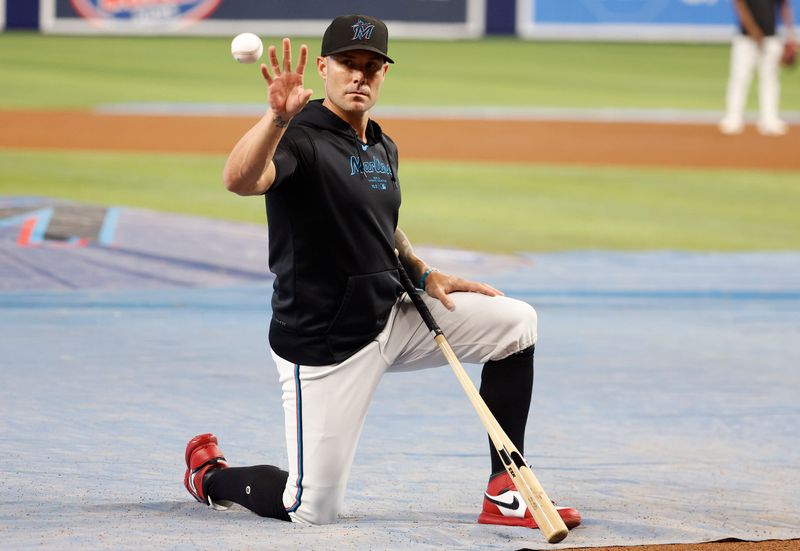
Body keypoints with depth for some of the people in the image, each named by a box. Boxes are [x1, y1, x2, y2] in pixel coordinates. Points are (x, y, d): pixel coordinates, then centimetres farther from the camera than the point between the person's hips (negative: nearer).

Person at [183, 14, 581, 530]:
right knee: (312, 511, -4)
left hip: (392, 316, 7)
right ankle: (210, 472, 29)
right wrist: (277, 117, -54)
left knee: (516, 323, -2)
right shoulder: (300, 137, -17)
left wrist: (424, 274, 9)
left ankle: (505, 496, 2)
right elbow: (239, 180, -39)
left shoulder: (383, 149, 8)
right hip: (324, 346, -7)